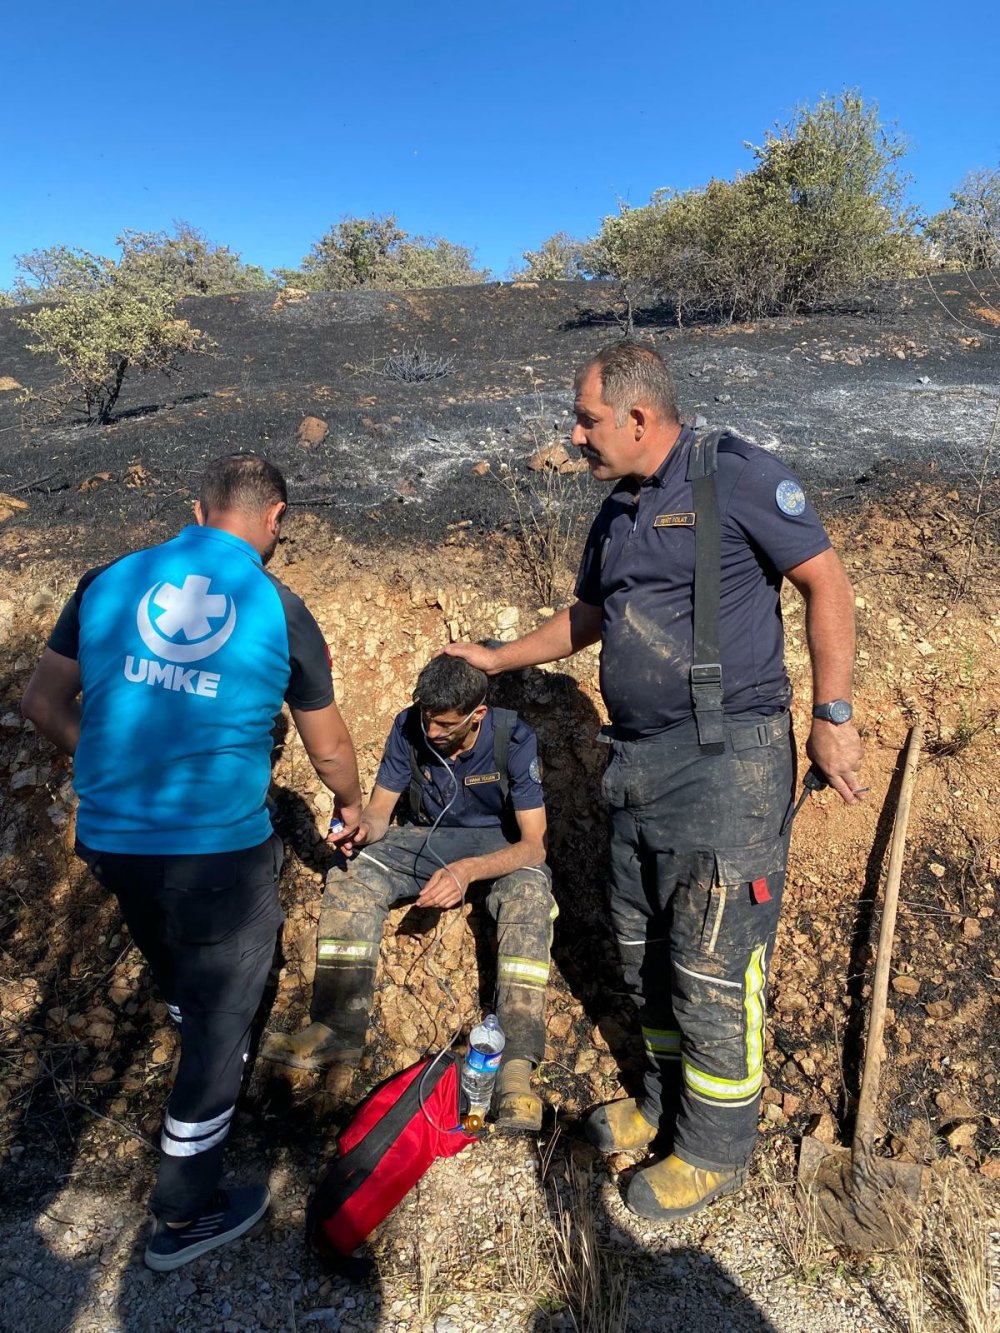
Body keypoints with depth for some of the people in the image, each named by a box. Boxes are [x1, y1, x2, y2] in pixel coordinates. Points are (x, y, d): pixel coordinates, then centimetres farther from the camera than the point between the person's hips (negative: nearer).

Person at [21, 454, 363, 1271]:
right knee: (221, 1020, 14)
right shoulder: (281, 611, -6)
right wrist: (351, 805, 24)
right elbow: (330, 750, 3)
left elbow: (42, 703, 8)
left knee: (182, 980, 32)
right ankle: (183, 1217, 29)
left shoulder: (108, 582, 1)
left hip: (108, 837, 5)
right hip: (219, 851, -4)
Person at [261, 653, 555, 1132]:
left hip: (498, 844, -3)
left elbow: (533, 844, -25)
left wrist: (467, 870, -42)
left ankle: (516, 1065, -38)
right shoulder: (409, 727, -14)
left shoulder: (513, 738, -23)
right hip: (424, 837, 4)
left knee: (530, 895, -36)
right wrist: (366, 829, -32)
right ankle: (337, 1034, -24)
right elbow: (380, 808, -6)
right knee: (351, 880, -23)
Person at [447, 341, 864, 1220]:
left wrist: (833, 715, -11)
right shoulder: (617, 517, 15)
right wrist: (496, 660, 30)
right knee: (644, 953, 18)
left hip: (726, 762, -8)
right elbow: (586, 618, 27)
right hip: (640, 767, 8)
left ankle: (717, 1148, 25)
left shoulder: (735, 477, -8)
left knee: (712, 968, 2)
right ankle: (667, 1099, 41)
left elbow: (826, 583, -7)